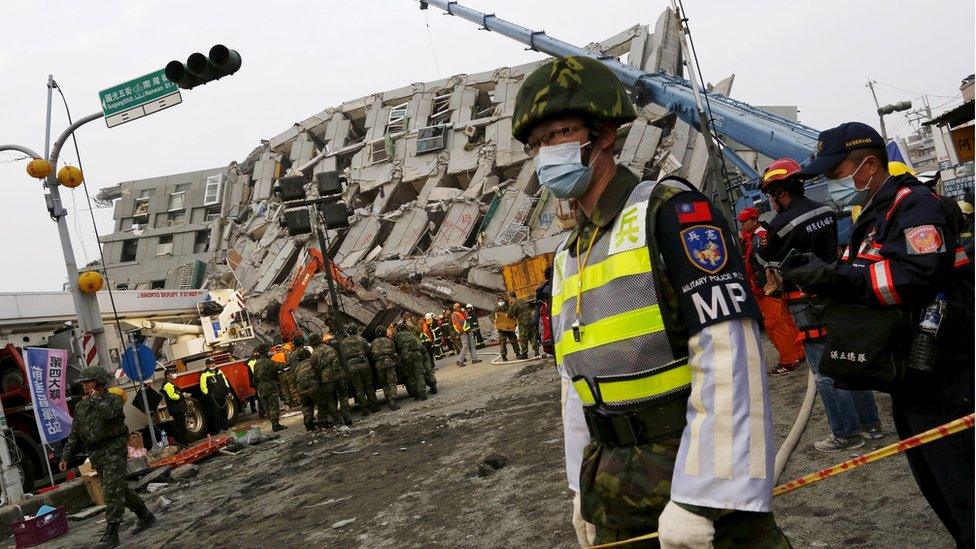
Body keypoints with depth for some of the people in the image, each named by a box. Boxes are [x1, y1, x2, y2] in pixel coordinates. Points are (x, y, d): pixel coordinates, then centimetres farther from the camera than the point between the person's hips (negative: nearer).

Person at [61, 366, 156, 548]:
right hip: (96, 456, 7)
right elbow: (75, 435, 17)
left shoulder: (113, 399, -5)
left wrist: (96, 398, -13)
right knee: (120, 489, 14)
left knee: (112, 492, -11)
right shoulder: (80, 407, 14)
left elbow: (109, 413, -29)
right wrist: (65, 457, 10)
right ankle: (146, 517, 29)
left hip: (113, 451, -7)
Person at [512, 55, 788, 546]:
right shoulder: (567, 257, 13)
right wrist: (585, 482, 16)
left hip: (699, 468, -7)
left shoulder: (669, 210, -11)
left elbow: (728, 353, -20)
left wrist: (698, 497, -23)